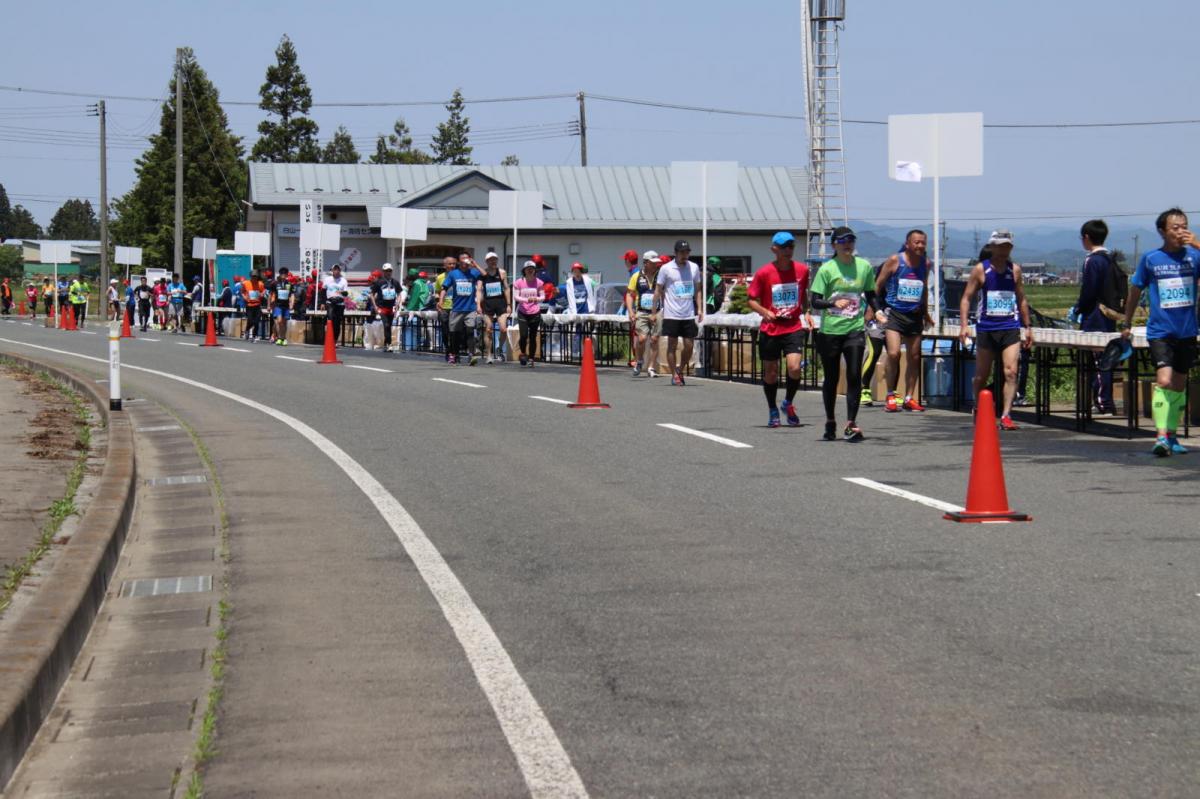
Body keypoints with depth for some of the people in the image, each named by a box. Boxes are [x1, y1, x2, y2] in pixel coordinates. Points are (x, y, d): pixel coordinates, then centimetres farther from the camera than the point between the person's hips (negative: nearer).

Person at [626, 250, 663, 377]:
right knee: (641, 338, -13)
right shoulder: (637, 276, 4)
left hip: (657, 313, 1)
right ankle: (638, 361, 14)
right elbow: (629, 294, 8)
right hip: (641, 313, -1)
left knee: (654, 340, -2)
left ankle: (651, 368, 8)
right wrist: (630, 311, -4)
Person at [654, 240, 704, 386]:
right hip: (671, 314, -3)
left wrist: (700, 309, 6)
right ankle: (674, 376, 9)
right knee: (672, 345, 1)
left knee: (689, 346, 3)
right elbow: (658, 290, 1)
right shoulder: (666, 269, -3)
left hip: (689, 314, 3)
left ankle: (680, 370, 23)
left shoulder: (694, 268, 8)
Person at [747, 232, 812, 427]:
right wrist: (765, 312, -19)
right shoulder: (764, 272, -7)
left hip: (794, 328, 1)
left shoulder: (802, 269, 1)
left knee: (794, 368, -16)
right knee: (770, 372, 6)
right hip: (770, 329, -1)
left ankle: (788, 404, 11)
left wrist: (806, 313, 4)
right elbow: (751, 299, -1)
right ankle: (773, 411, 26)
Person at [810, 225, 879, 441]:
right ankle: (830, 422, 25)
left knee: (854, 375, -9)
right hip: (830, 330, -1)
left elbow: (870, 294, 18)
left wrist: (876, 311, 1)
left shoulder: (864, 266, 6)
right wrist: (834, 303, -24)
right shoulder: (827, 269, -3)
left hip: (855, 329, 1)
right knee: (831, 377, 8)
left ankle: (850, 424, -7)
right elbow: (815, 301, -6)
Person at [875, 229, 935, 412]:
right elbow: (878, 285, -1)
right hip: (894, 313, -5)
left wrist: (926, 313, 26)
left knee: (914, 357, 8)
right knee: (893, 353, -17)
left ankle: (909, 398, 18)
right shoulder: (894, 261, -6)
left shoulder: (925, 264, 7)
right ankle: (890, 397, -4)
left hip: (915, 315, 5)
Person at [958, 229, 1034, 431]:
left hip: (1010, 328, 1)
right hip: (986, 328, -1)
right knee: (982, 375, 9)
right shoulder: (980, 269, 0)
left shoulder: (1015, 269, 8)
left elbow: (1021, 300, 18)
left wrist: (1028, 327, 18)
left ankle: (1006, 416, -16)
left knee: (1011, 372, -14)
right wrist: (964, 325, -13)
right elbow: (966, 297, -1)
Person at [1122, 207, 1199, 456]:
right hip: (1160, 331, -3)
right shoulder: (1150, 259, -2)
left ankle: (1171, 435, 25)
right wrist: (1126, 324, 14)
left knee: (1179, 385, 12)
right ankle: (1161, 436, -19)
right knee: (1164, 380, -19)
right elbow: (1135, 291, 10)